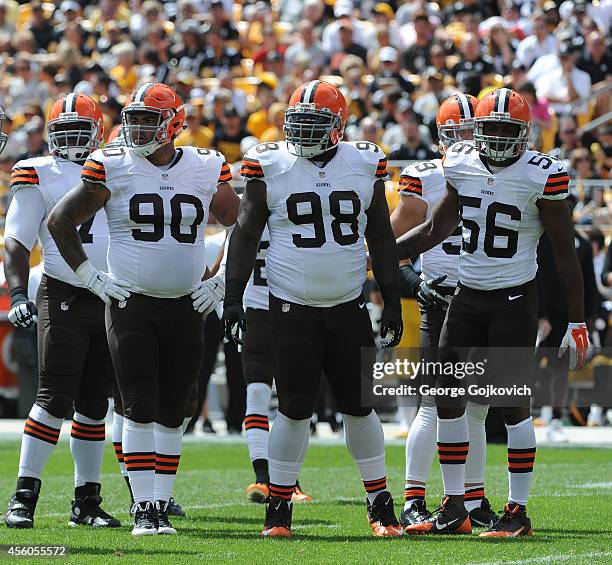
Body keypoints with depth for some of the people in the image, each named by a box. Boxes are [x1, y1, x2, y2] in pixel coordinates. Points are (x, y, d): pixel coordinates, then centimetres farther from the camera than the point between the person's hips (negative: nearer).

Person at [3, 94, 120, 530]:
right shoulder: (39, 175, 0)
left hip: (112, 301, 5)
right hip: (63, 298, -5)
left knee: (94, 403, 8)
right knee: (55, 397, -13)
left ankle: (87, 500, 13)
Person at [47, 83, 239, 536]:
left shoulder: (206, 170, 2)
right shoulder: (112, 169, -4)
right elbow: (60, 221, 4)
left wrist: (222, 282, 7)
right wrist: (88, 275, -1)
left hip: (186, 307, 2)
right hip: (131, 305, -2)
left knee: (171, 413, 5)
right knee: (140, 408, -9)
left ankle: (161, 505, 12)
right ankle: (144, 508, -7)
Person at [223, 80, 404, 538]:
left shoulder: (364, 166, 3)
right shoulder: (271, 167, -3)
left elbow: (381, 239, 10)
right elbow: (246, 234, 1)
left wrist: (392, 301, 7)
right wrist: (233, 296, -6)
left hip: (349, 306, 2)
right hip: (292, 307, -2)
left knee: (359, 406, 6)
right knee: (295, 410, -3)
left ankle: (380, 503, 16)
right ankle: (279, 506, 8)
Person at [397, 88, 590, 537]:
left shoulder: (542, 177, -12)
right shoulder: (462, 165, 3)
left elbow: (566, 251, -7)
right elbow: (437, 229, 17)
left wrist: (577, 322, -9)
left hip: (515, 298, -6)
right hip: (468, 297, 6)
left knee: (514, 404, -5)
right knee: (448, 397, 4)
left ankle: (518, 512, 3)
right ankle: (454, 510, 13)